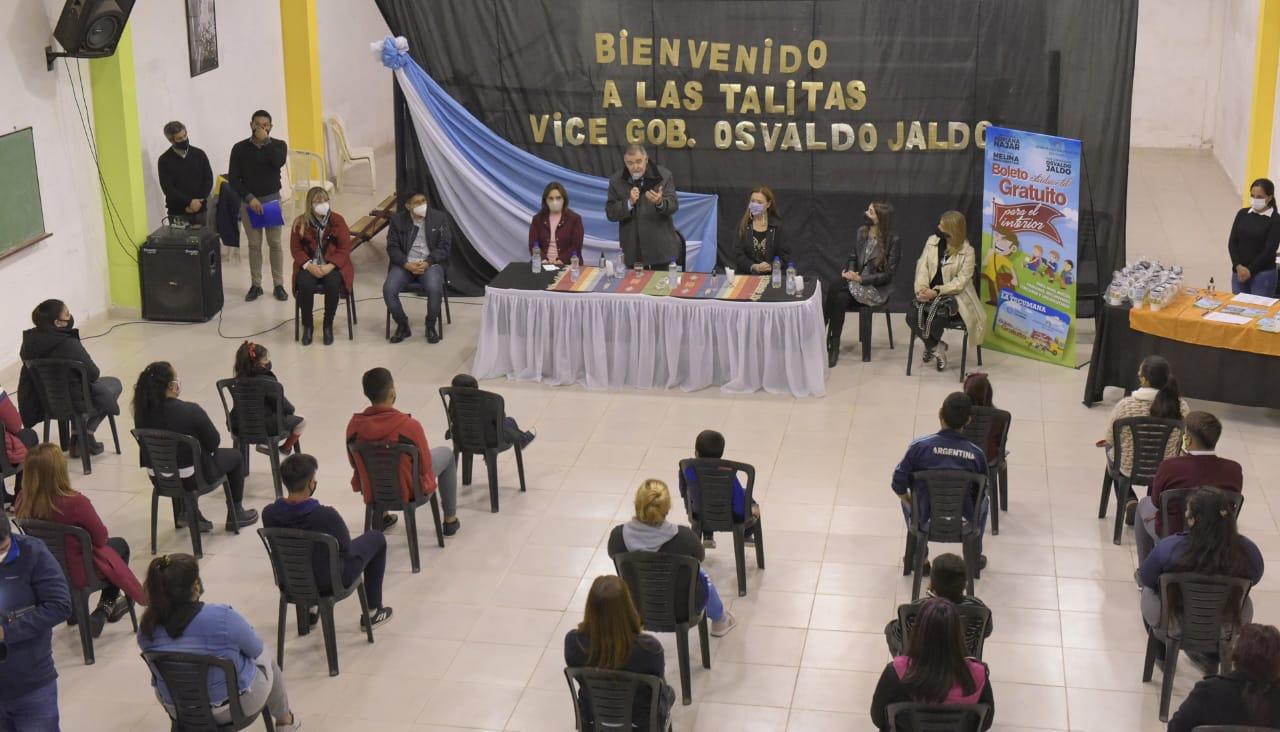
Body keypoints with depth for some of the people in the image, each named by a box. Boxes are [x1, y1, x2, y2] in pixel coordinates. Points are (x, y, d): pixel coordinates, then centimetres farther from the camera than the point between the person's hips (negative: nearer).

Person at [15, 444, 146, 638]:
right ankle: (105, 608, 39)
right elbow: (101, 537, -17)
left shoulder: (23, 501, -16)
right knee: (119, 545, 25)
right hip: (77, 573, -5)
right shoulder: (75, 502, -32)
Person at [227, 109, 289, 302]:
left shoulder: (278, 145, -2)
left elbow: (279, 162, -24)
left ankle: (279, 285, 11)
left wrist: (265, 141, -19)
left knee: (275, 243, 3)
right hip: (249, 201, 0)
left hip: (272, 199, 0)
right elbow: (233, 179, -4)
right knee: (254, 245, 6)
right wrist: (249, 198, -14)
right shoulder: (240, 148, -2)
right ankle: (256, 285, 14)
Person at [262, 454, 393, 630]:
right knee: (377, 538, 20)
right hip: (331, 581, -5)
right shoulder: (326, 516, -33)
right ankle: (372, 612, 27)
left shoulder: (269, 514, -20)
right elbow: (346, 550, -14)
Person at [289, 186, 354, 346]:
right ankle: (307, 325, -8)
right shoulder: (300, 222, 0)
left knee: (333, 284, -33)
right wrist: (309, 266, -17)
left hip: (332, 265, -1)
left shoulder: (337, 220, -2)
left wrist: (330, 266, -18)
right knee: (305, 285, -31)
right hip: (309, 265, 1)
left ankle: (328, 325, -10)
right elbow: (296, 249, 1)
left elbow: (344, 248, -3)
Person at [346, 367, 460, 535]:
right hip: (408, 491, -4)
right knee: (447, 453, 22)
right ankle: (450, 520, 31)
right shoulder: (410, 426, -31)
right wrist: (428, 486, 5)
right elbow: (425, 465, -17)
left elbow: (354, 463, -2)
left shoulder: (354, 425, -19)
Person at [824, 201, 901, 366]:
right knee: (841, 298, -31)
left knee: (835, 287, -29)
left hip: (878, 288, -5)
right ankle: (833, 346, -28)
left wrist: (860, 279, -21)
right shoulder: (862, 232, 6)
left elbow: (888, 273, -13)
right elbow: (852, 256, 17)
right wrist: (849, 270, -6)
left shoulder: (893, 240, -12)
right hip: (857, 281, 5)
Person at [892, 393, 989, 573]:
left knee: (908, 500, 35)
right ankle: (975, 558, 43)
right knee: (984, 501, 35)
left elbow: (899, 485, -14)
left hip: (925, 518, -1)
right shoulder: (976, 453, -12)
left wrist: (910, 504, 7)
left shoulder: (919, 446, -17)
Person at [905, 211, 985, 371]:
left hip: (953, 295, -4)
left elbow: (960, 282, -14)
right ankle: (936, 346, 0)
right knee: (912, 314, -26)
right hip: (930, 293, 4)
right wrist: (922, 288, -18)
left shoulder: (967, 251, -9)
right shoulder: (932, 241, 6)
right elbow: (922, 267, 1)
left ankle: (931, 345, -2)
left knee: (936, 313, -37)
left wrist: (936, 291, -25)